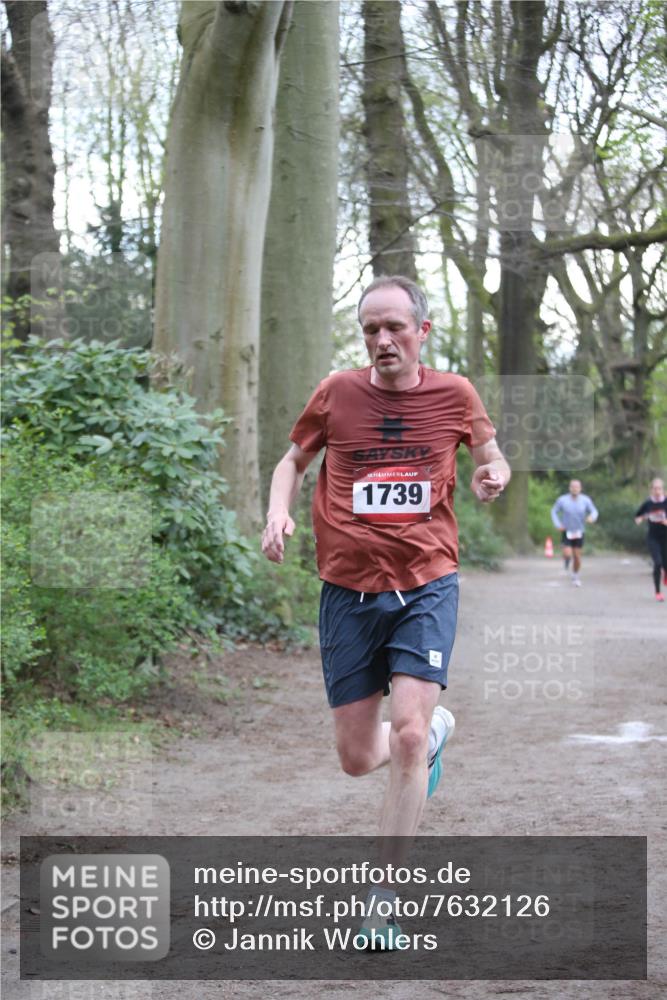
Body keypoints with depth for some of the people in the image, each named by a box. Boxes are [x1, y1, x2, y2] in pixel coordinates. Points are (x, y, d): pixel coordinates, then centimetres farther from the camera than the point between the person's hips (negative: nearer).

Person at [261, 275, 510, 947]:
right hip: (349, 590, 2)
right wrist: (278, 512, -5)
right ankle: (437, 731, 41)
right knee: (357, 758, 5)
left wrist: (493, 475, -5)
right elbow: (293, 460, 15)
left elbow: (488, 453, 19)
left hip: (427, 586, -1)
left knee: (407, 736, -18)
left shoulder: (453, 394, 0)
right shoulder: (337, 393, 0)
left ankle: (385, 900, -6)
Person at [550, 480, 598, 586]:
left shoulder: (585, 500, -11)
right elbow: (554, 511, 0)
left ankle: (575, 576, 28)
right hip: (566, 531, -1)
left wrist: (592, 517, -31)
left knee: (577, 556, 4)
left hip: (579, 532, 1)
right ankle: (566, 560, 24)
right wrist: (558, 525, -12)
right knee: (568, 554, -15)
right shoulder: (562, 500, -13)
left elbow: (594, 511, -7)